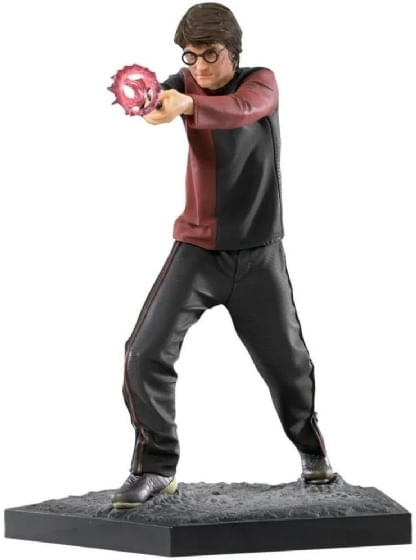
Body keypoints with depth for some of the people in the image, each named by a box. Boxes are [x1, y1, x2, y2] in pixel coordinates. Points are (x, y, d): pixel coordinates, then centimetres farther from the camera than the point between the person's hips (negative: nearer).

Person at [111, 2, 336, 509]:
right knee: (146, 354, -13)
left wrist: (186, 106, -52)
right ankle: (155, 468, 0)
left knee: (286, 360, 9)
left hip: (258, 252, -1)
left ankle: (311, 448, 35)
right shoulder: (185, 83, -2)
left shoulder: (262, 82, -6)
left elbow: (242, 108, -31)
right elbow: (157, 100, -26)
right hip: (197, 247, 1)